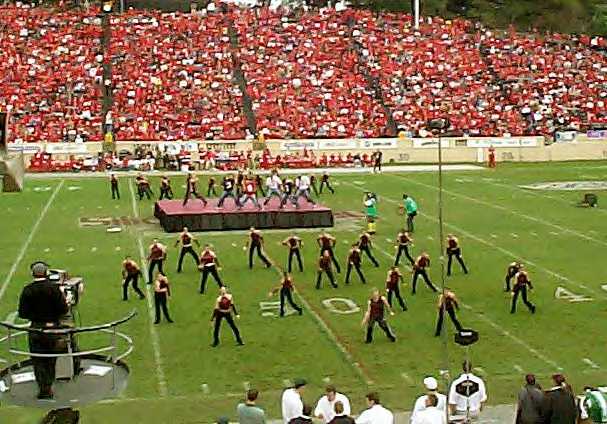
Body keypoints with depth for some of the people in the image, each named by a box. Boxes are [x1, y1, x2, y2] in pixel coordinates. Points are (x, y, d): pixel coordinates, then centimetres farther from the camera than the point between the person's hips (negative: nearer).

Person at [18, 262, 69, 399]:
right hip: (53, 328, 0)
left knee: (38, 360, 10)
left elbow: (22, 314, -8)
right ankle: (48, 388, 21)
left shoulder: (27, 290, -8)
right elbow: (64, 309, -13)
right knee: (51, 359, 16)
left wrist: (33, 315, 11)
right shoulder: (54, 288, -10)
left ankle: (43, 389, 5)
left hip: (35, 330, 0)